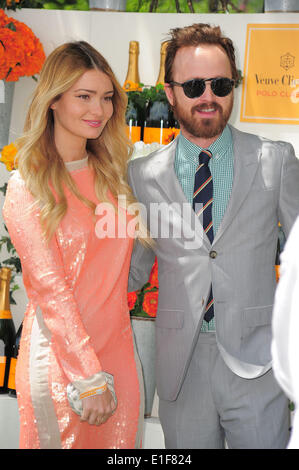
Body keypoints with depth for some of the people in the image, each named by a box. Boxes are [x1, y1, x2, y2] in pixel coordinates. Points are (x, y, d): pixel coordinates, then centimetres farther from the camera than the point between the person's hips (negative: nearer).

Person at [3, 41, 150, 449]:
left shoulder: (111, 174, 8)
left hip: (118, 347, 6)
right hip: (59, 351, -5)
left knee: (124, 438, 14)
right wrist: (89, 377, -15)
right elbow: (49, 289, -14)